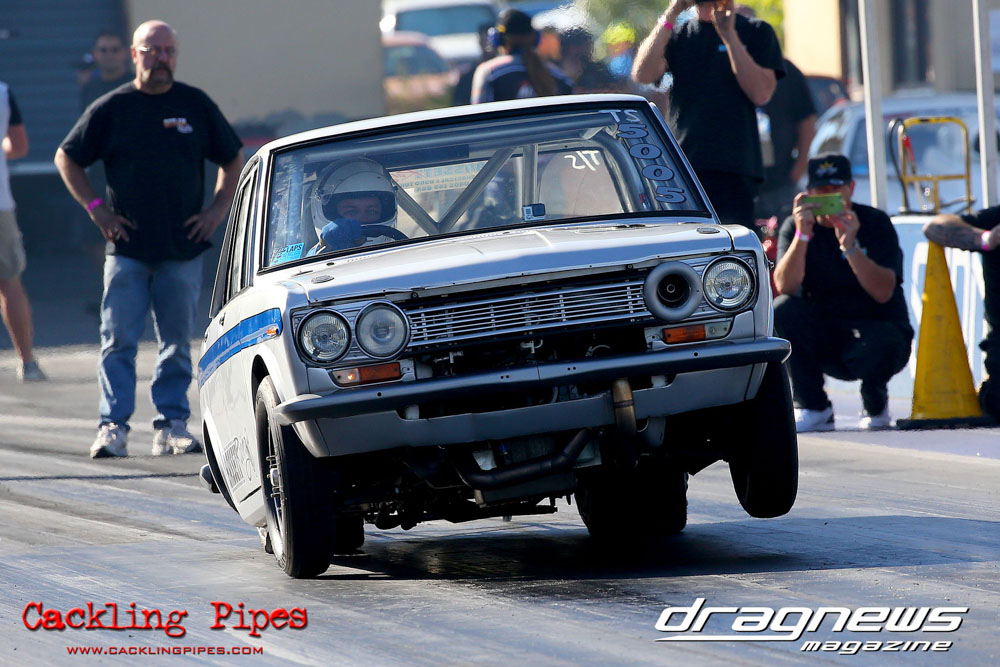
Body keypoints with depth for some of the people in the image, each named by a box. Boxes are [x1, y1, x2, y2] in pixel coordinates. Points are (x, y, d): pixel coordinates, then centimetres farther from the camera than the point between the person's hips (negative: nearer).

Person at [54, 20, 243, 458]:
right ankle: (113, 426, -4)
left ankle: (172, 426, 8)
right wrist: (95, 208, 0)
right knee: (118, 341, -5)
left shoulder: (196, 105, 6)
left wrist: (218, 209, 4)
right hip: (127, 249, -1)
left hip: (184, 249, 1)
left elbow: (234, 160, 16)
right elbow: (66, 159, 9)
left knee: (177, 344, 3)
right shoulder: (112, 109, 2)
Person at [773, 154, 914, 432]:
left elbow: (884, 293, -20)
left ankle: (875, 402, 0)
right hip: (823, 334, 3)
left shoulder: (875, 223, -7)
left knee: (880, 345, -38)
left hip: (878, 328, -3)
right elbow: (785, 287, -18)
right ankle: (813, 408, -12)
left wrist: (849, 245, -31)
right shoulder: (794, 226, -2)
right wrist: (802, 234, -30)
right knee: (782, 310, -26)